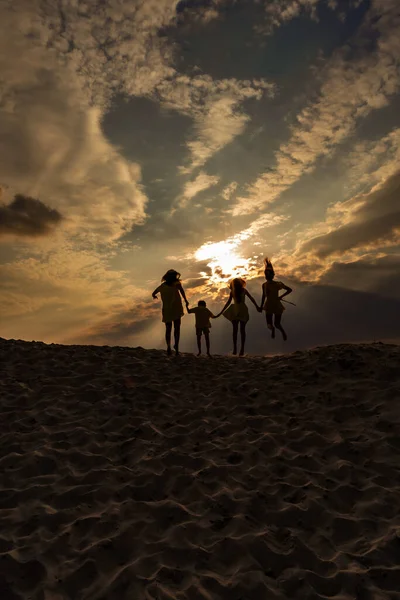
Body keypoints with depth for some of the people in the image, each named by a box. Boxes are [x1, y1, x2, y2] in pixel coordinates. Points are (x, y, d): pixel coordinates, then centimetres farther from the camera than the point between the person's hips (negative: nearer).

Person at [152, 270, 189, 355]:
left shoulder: (162, 286, 8)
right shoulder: (176, 284, -3)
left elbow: (153, 294, 18)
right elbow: (181, 289, -25)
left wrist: (155, 296, 40)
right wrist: (185, 300, -22)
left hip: (166, 310, 3)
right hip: (176, 310, -3)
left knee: (168, 329, 10)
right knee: (177, 328, 7)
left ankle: (168, 346, -10)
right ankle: (176, 345, -13)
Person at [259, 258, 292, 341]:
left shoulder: (278, 284, -14)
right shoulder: (264, 285, -6)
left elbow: (290, 290, -5)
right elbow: (264, 296, 5)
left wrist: (281, 296, -9)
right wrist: (261, 306, 7)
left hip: (277, 306, -2)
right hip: (269, 307, 2)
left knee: (277, 324, 1)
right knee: (269, 325, 6)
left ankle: (283, 332, 35)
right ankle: (273, 330, 44)